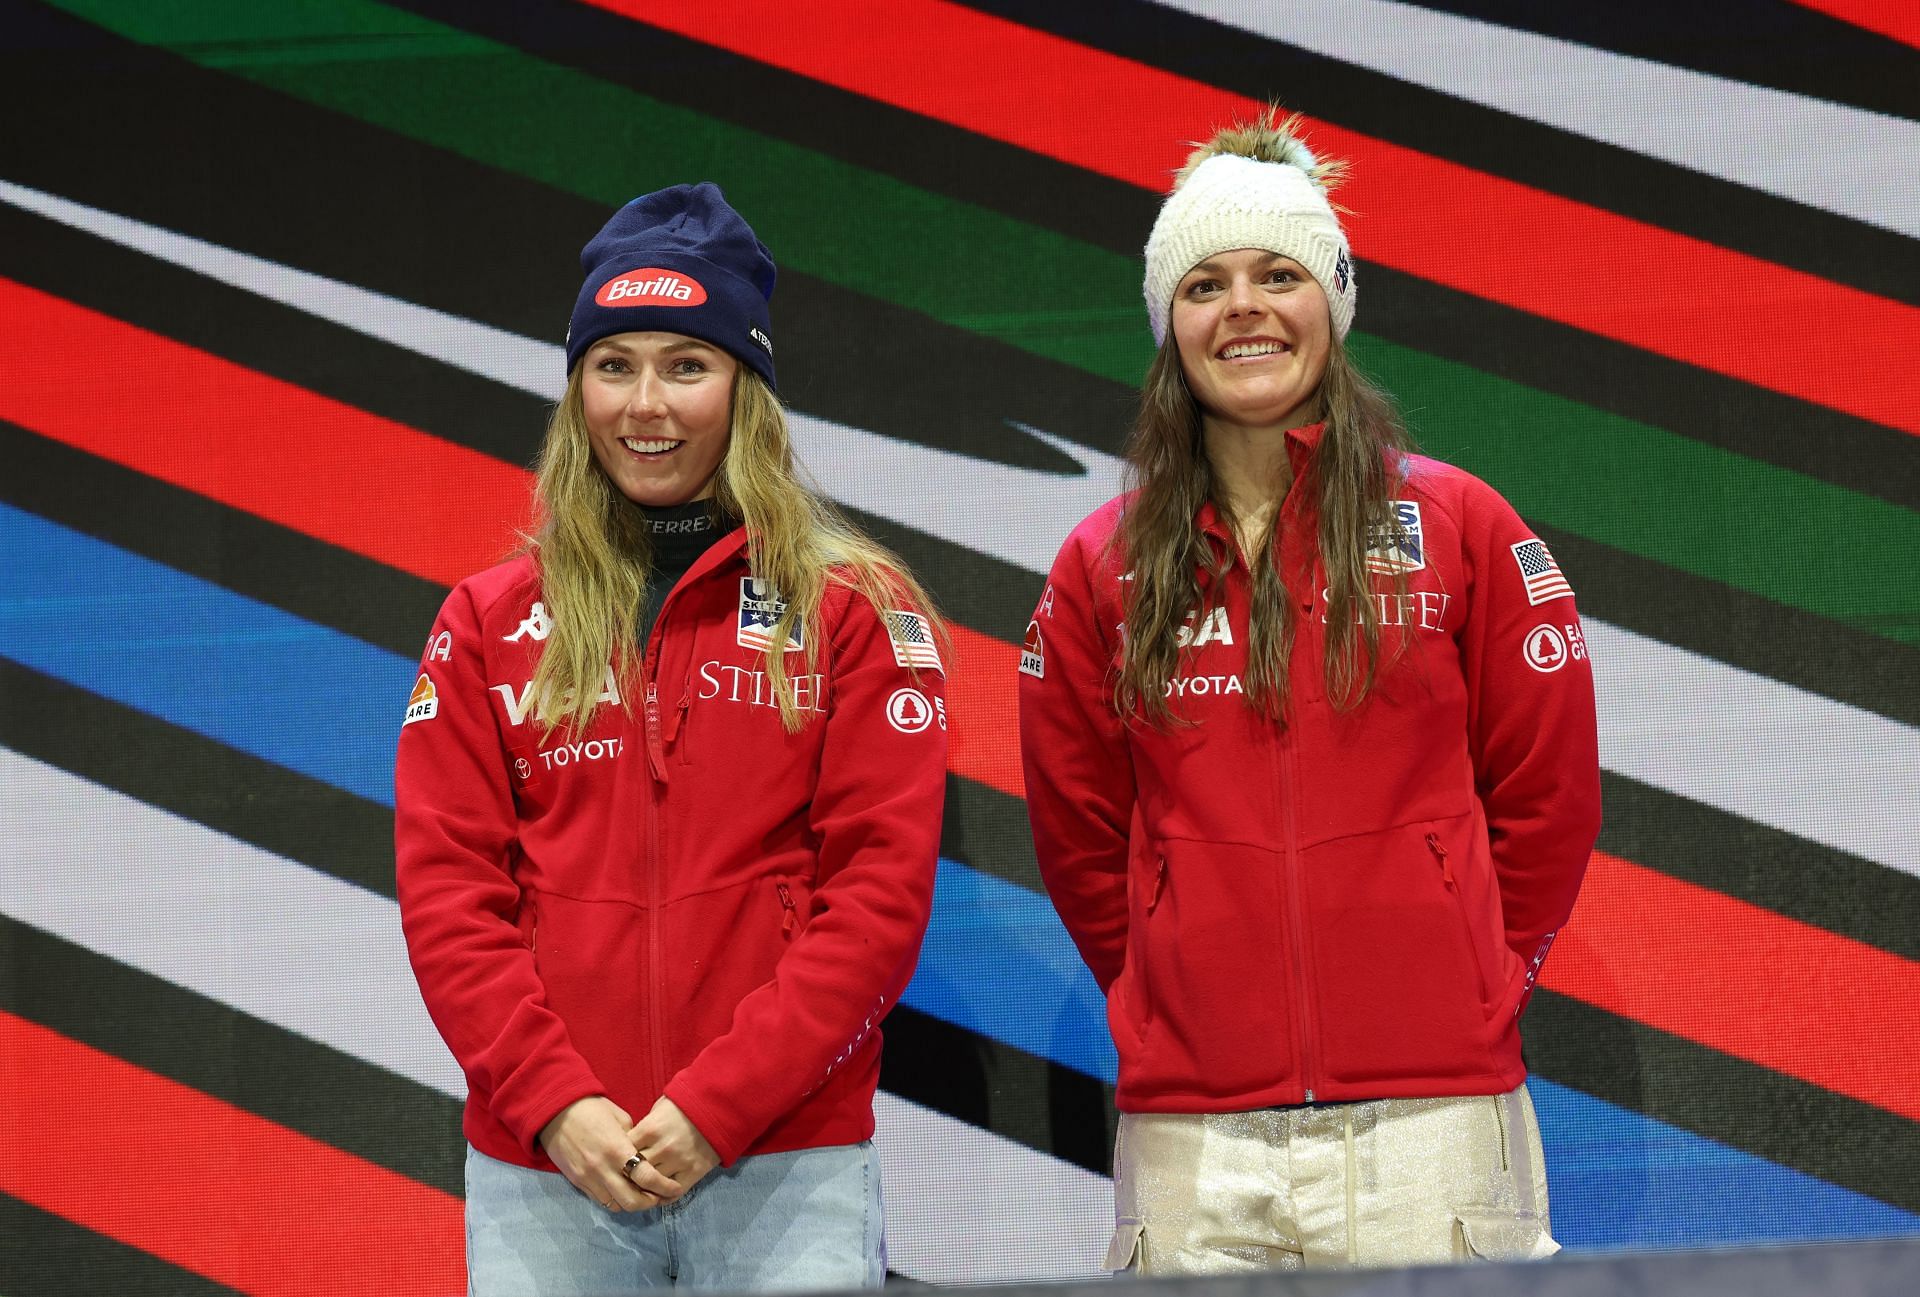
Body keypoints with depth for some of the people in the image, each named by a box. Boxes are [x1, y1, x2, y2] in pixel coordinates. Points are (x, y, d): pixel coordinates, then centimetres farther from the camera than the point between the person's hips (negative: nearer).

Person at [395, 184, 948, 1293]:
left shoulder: (858, 610, 4)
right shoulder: (490, 623, 11)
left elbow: (883, 885, -3)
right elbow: (448, 889, 4)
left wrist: (721, 1105, -12)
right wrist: (554, 1103, -10)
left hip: (788, 1167, -2)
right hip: (541, 1175, 2)